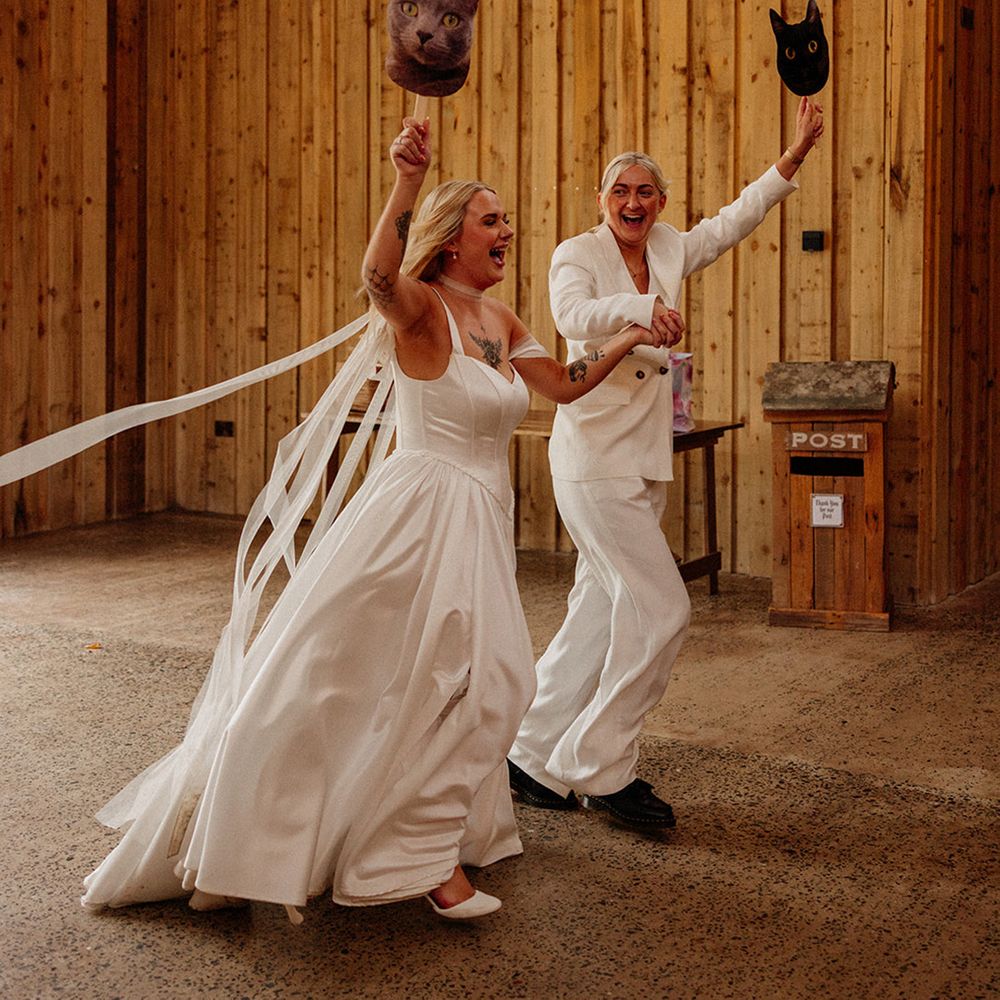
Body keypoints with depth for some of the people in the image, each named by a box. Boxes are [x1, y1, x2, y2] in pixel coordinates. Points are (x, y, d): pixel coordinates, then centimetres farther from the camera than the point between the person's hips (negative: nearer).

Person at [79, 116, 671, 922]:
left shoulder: (502, 323, 13)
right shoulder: (421, 309, -11)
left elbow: (566, 387, 21)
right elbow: (378, 275, -34)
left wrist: (626, 342, 16)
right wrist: (406, 183, -45)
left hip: (481, 519, 8)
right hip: (420, 512, -8)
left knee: (470, 680, 11)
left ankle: (435, 853, 25)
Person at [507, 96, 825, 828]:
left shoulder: (670, 251, 11)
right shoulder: (578, 254, -8)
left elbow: (738, 217, 23)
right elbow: (573, 314, -28)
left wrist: (798, 150, 21)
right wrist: (641, 307, -46)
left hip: (648, 461, 7)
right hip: (595, 458, -7)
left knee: (601, 615, 9)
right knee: (662, 608, -11)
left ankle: (536, 761, 19)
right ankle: (602, 769, 1)